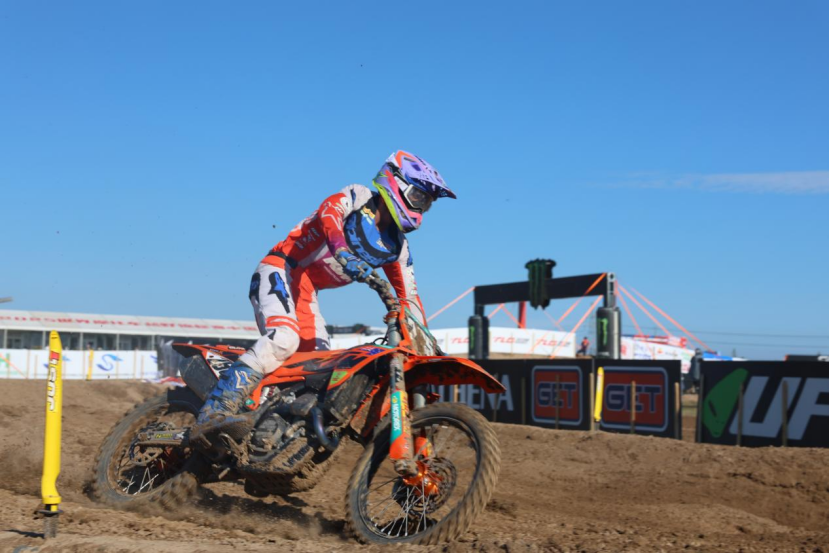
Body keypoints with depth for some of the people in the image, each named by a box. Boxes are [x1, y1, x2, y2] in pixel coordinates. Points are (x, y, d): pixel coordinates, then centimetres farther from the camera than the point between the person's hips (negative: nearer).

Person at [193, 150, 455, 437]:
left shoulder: (397, 246, 12)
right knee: (284, 339, -30)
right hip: (280, 270, -8)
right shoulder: (358, 197, -7)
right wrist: (341, 250, -48)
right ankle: (215, 409, -34)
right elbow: (329, 210, -29)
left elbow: (409, 295, 15)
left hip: (307, 291, 8)